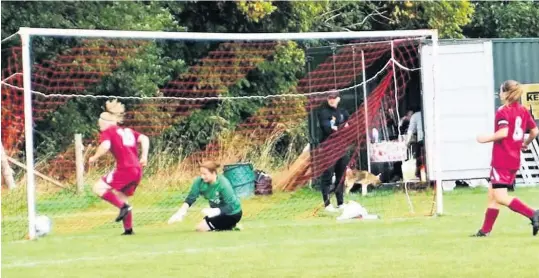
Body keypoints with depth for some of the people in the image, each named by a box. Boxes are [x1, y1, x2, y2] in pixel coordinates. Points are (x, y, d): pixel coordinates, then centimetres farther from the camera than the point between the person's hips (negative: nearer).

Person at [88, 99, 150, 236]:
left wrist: (95, 157, -3)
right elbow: (144, 139, 11)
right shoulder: (127, 131, 22)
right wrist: (144, 156, 8)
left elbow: (105, 146, -17)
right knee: (122, 197, 21)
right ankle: (128, 228, 18)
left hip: (125, 169, -8)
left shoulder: (107, 132, 2)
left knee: (98, 188, -3)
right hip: (137, 169, 8)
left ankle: (123, 206, -15)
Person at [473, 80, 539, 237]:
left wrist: (486, 138, -12)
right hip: (514, 161, 9)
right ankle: (486, 230, 17)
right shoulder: (523, 111, 11)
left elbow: (503, 132, -25)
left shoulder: (503, 111, -12)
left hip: (501, 161, -9)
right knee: (493, 195, 15)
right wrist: (526, 143, 29)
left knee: (500, 197, -10)